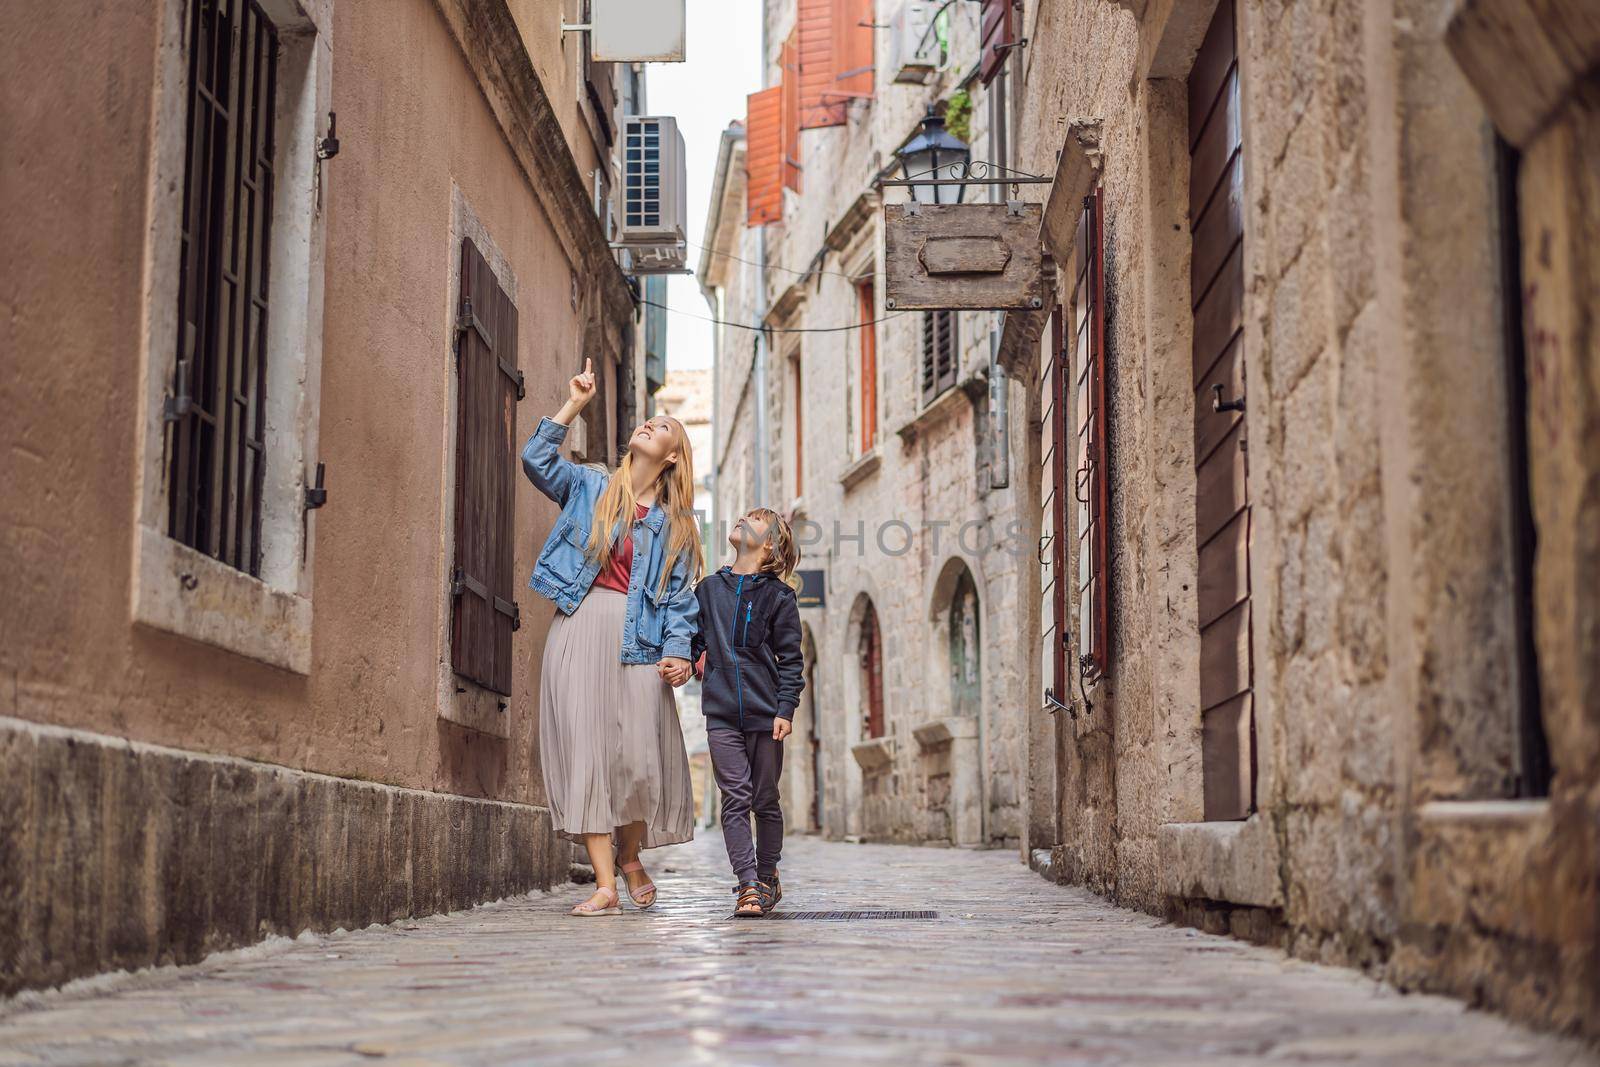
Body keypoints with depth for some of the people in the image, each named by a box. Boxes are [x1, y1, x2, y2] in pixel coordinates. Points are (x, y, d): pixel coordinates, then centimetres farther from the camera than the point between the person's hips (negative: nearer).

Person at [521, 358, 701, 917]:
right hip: (579, 628, 0)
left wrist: (677, 651, -7)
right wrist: (574, 405, 2)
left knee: (639, 755, -8)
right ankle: (605, 885, -6)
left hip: (639, 640, 0)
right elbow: (537, 460, 2)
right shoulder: (590, 488, 15)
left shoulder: (675, 524, 14)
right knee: (586, 749, -7)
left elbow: (680, 596, 7)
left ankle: (629, 856, 21)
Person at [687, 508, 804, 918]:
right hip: (721, 713, 2)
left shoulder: (778, 595, 2)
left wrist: (785, 708, -8)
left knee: (765, 799, 7)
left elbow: (790, 658, 0)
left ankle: (767, 876, 23)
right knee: (735, 799, -6)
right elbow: (693, 641, 18)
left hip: (765, 714, -2)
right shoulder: (709, 589, 12)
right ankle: (748, 885, -8)